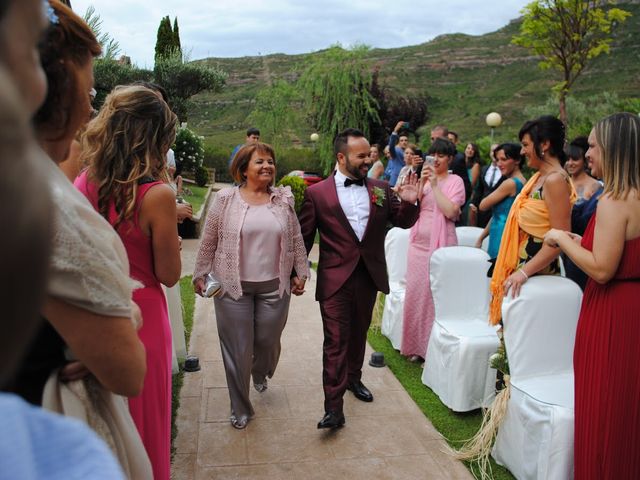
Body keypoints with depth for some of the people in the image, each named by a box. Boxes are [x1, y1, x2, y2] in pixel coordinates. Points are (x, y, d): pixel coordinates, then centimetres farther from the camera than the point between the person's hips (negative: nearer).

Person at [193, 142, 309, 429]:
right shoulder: (226, 199, -4)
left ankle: (260, 374, 47)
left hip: (274, 287, 2)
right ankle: (240, 408, 25)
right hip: (233, 286, -2)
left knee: (269, 342, 11)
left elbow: (296, 240, 9)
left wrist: (301, 273, 8)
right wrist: (200, 275, 2)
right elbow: (209, 241, 1)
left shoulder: (283, 200, 3)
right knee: (237, 348, 6)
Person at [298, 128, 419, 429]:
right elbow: (304, 237, -1)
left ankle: (353, 378, 43)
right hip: (335, 279, -4)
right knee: (336, 341, -3)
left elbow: (403, 223, 9)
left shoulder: (381, 189, 5)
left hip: (369, 276, 4)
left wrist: (409, 202, -11)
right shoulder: (317, 193, -5)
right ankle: (334, 407, 2)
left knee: (359, 333, 20)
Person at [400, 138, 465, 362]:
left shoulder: (455, 181, -2)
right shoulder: (425, 178, 11)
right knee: (415, 292, 9)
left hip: (440, 244, -5)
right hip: (418, 242, 5)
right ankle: (416, 345, 23)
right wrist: (422, 183, -9)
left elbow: (451, 212, -16)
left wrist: (435, 185, -14)